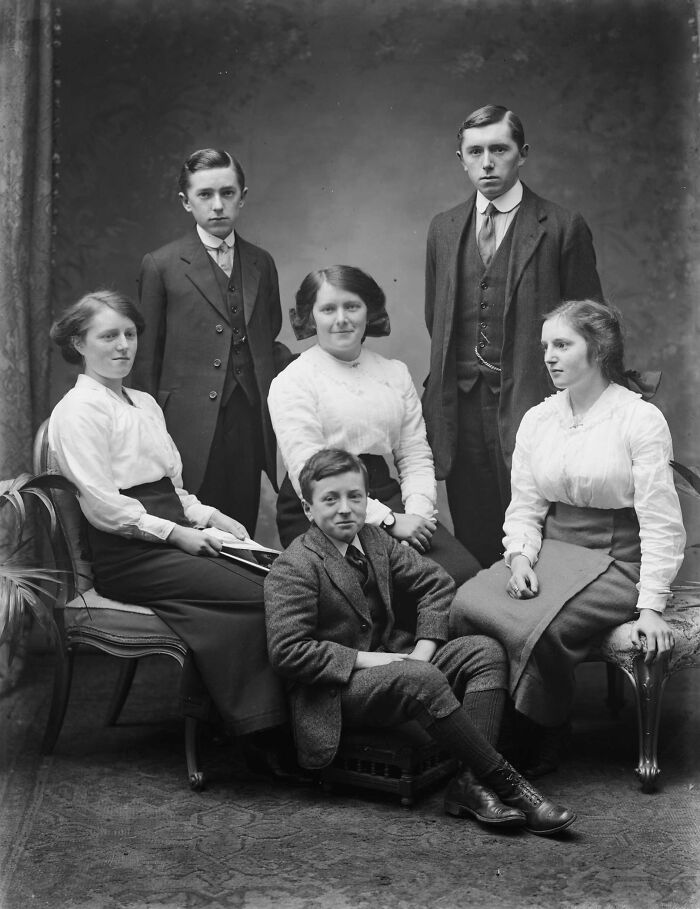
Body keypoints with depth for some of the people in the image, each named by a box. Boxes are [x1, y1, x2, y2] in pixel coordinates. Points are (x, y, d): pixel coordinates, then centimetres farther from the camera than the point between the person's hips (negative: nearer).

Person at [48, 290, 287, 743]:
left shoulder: (145, 403, 22)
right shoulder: (79, 410, -5)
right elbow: (102, 505, -13)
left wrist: (209, 517, 6)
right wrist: (175, 533, -13)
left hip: (172, 541, 8)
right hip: (127, 556, -8)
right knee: (256, 598, -22)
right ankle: (252, 722, -11)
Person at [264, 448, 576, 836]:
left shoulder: (374, 540, 9)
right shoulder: (293, 569, -13)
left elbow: (437, 581, 12)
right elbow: (287, 652, -20)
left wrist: (423, 648, -3)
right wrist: (365, 659, -21)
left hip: (391, 657, 8)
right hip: (337, 689, -8)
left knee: (485, 652, -10)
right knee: (424, 679, -34)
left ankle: (470, 784, -24)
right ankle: (505, 784, -23)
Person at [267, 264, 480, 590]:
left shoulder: (395, 373, 16)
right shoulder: (292, 382, -2)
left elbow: (416, 457, 12)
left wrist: (417, 511, -9)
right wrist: (388, 520, -16)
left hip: (386, 496, 5)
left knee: (463, 570, -20)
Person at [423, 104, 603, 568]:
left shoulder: (563, 228, -2)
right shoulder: (443, 229, 13)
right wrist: (446, 375, 12)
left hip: (530, 407, -4)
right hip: (461, 406, 4)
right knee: (473, 543, 8)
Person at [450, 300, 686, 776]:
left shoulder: (641, 419, -7)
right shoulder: (537, 419, 11)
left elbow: (660, 522, -9)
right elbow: (525, 505, 11)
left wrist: (651, 607, -15)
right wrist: (520, 557, -9)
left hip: (616, 560, -5)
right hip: (549, 550, 5)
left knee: (539, 628, -31)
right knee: (467, 604, -22)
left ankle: (547, 737, -2)